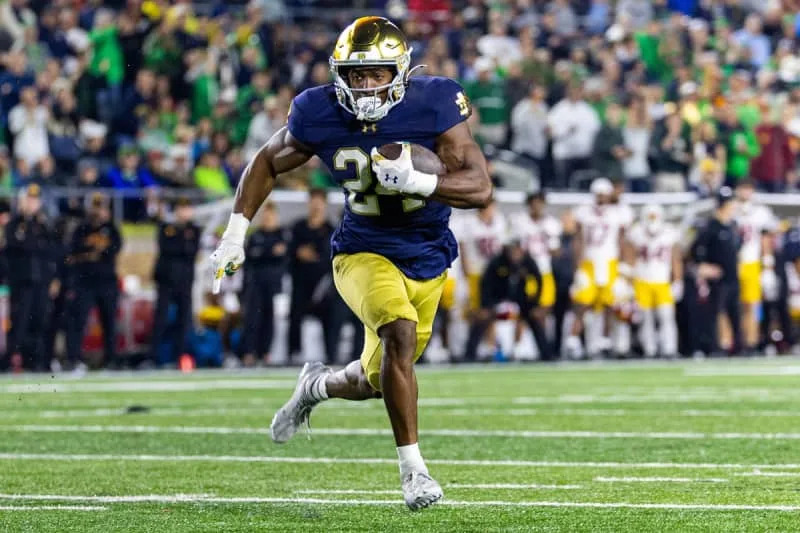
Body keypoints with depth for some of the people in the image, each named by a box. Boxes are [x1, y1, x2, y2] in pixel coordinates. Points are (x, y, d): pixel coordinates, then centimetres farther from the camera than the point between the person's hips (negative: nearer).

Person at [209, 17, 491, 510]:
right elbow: (268, 163, 6)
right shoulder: (320, 116, -14)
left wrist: (418, 182, -38)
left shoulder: (434, 106, -19)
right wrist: (236, 232, 1)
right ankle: (413, 469, -21)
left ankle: (318, 385, 50)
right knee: (400, 332, -31)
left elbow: (481, 189, -22)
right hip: (365, 252, -2)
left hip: (427, 261, 2)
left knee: (377, 380, 13)